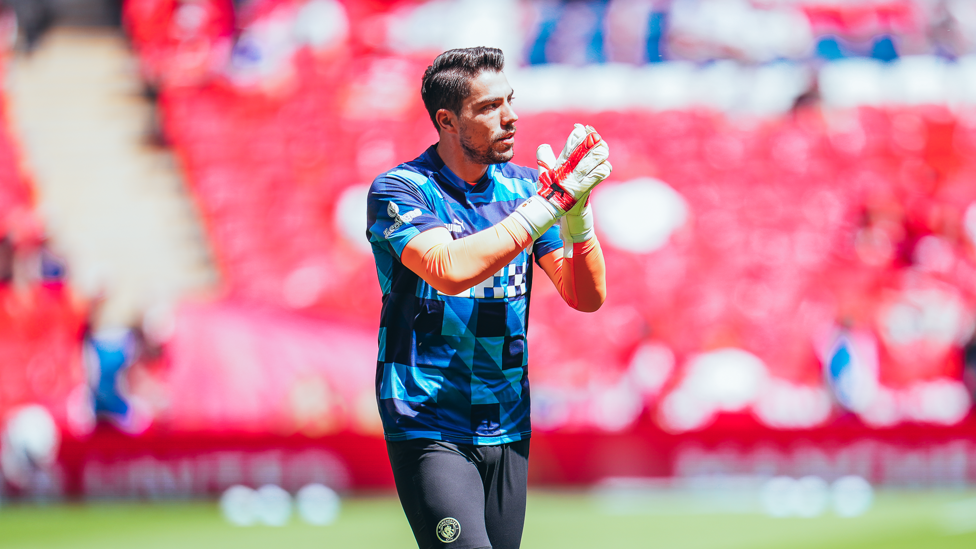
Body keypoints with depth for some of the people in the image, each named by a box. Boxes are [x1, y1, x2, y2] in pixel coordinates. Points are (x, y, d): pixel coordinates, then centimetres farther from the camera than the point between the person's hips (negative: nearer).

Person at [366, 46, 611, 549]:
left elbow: (587, 296, 2)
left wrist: (578, 211, -16)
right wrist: (551, 201, -23)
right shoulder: (398, 190, -8)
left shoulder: (522, 187, 7)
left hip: (507, 430, 6)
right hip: (428, 428, -6)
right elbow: (451, 270, -27)